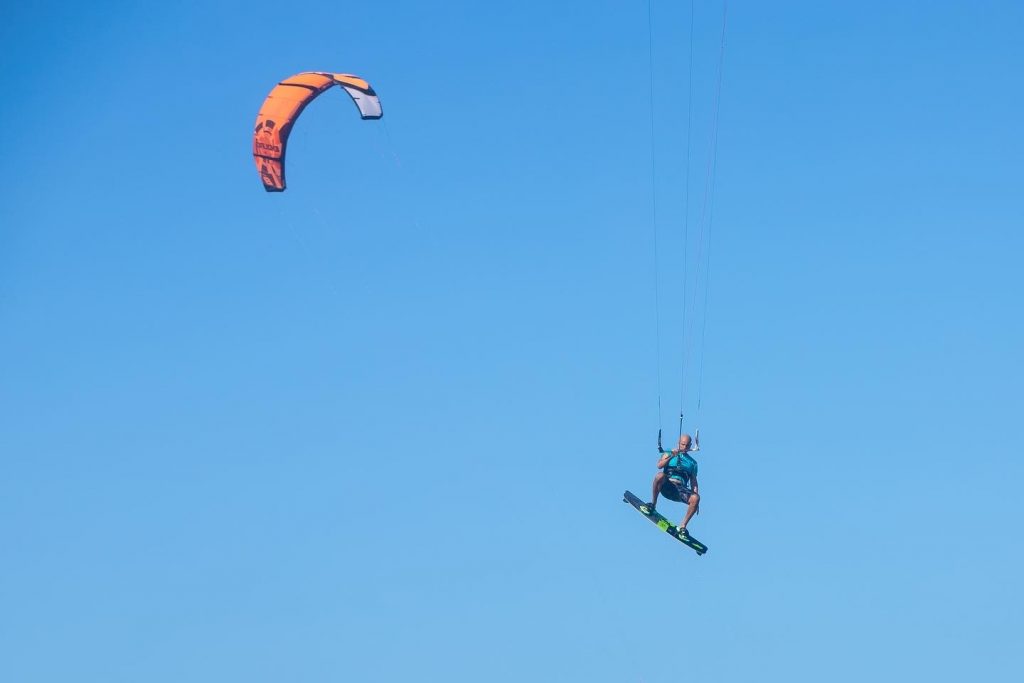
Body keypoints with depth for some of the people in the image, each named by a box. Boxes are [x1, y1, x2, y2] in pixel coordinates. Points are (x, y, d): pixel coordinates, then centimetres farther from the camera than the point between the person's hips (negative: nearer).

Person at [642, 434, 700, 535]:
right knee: (660, 475, -36)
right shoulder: (669, 453, 16)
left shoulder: (692, 462, 23)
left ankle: (682, 526, -19)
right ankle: (653, 504, -18)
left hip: (681, 490, 2)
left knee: (696, 497, -29)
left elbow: (693, 481, 19)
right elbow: (659, 465, 0)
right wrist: (671, 456, -15)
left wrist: (695, 502, 9)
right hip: (667, 486, -2)